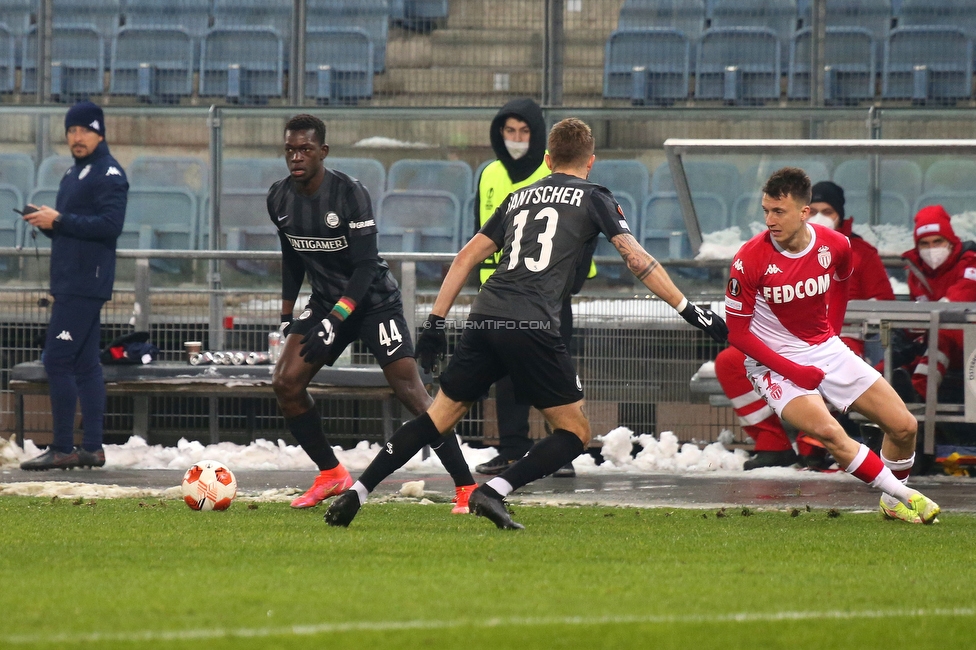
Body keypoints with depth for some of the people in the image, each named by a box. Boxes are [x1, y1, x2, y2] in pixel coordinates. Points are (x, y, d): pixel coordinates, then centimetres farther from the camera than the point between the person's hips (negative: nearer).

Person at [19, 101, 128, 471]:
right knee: (84, 364, 10)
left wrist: (59, 220, -20)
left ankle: (63, 449, -11)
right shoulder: (74, 174, 20)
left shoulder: (109, 174, -10)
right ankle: (92, 447, 12)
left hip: (86, 284, -10)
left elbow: (110, 225, -21)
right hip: (70, 283, 10)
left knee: (57, 360, -12)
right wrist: (46, 221, 4)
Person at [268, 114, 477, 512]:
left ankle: (466, 488, -11)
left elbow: (365, 266, -22)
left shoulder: (349, 194, -22)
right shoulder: (280, 199, -2)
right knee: (285, 383, -8)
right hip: (327, 300, 6)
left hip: (373, 300, -6)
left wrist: (334, 321, -28)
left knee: (411, 393, -14)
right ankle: (331, 475, 8)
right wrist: (286, 317, 11)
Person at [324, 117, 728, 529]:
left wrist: (436, 322, 24)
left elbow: (466, 257, 23)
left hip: (484, 321, 5)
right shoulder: (593, 198, 11)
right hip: (531, 326, -5)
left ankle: (357, 492, 3)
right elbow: (638, 260, 4)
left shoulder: (519, 197, 25)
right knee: (575, 433, 5)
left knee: (439, 417, 13)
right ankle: (494, 491, -13)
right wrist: (688, 311, 6)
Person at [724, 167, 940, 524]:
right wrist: (792, 371, -18)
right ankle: (903, 495, -19)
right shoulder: (749, 260, -19)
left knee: (904, 426, -1)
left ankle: (894, 502, 24)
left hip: (827, 350, 5)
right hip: (776, 361, -5)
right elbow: (738, 333, -13)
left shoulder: (836, 246, -8)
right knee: (827, 430, -31)